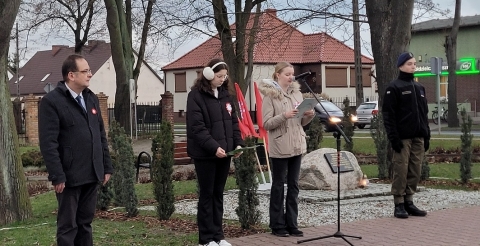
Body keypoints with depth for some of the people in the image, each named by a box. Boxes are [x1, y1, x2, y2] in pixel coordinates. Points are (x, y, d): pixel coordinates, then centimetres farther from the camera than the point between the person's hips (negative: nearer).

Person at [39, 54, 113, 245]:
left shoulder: (91, 98, 13)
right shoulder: (51, 101, -10)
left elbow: (101, 135, 16)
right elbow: (48, 143, -15)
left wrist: (107, 166, 11)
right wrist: (57, 176, -19)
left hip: (92, 174, 7)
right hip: (69, 176, -6)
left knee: (85, 222, 13)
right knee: (68, 225, 3)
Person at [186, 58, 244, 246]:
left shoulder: (225, 95, 12)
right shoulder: (196, 96, -9)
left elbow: (233, 121, 14)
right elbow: (197, 127, -17)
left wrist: (238, 143, -1)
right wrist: (213, 147, -24)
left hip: (224, 153, 6)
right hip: (205, 154, -6)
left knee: (218, 194, 11)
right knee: (207, 194, 1)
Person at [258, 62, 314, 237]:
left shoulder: (297, 93, 9)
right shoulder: (270, 96, -7)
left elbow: (302, 122, 14)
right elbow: (266, 124, -12)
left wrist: (310, 115, -7)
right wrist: (284, 116, -24)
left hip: (297, 146, 5)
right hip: (279, 147, -5)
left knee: (293, 186, 9)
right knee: (278, 186, 4)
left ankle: (292, 224, 16)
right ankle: (277, 225, 12)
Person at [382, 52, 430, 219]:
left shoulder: (419, 88, 18)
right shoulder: (394, 87, -3)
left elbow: (424, 114, 20)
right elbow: (388, 115, -9)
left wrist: (427, 136, 14)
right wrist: (393, 137, -15)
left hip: (418, 138, 6)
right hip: (403, 138, -6)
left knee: (415, 172, 6)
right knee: (401, 171, -5)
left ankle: (409, 202, 15)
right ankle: (399, 205, 1)